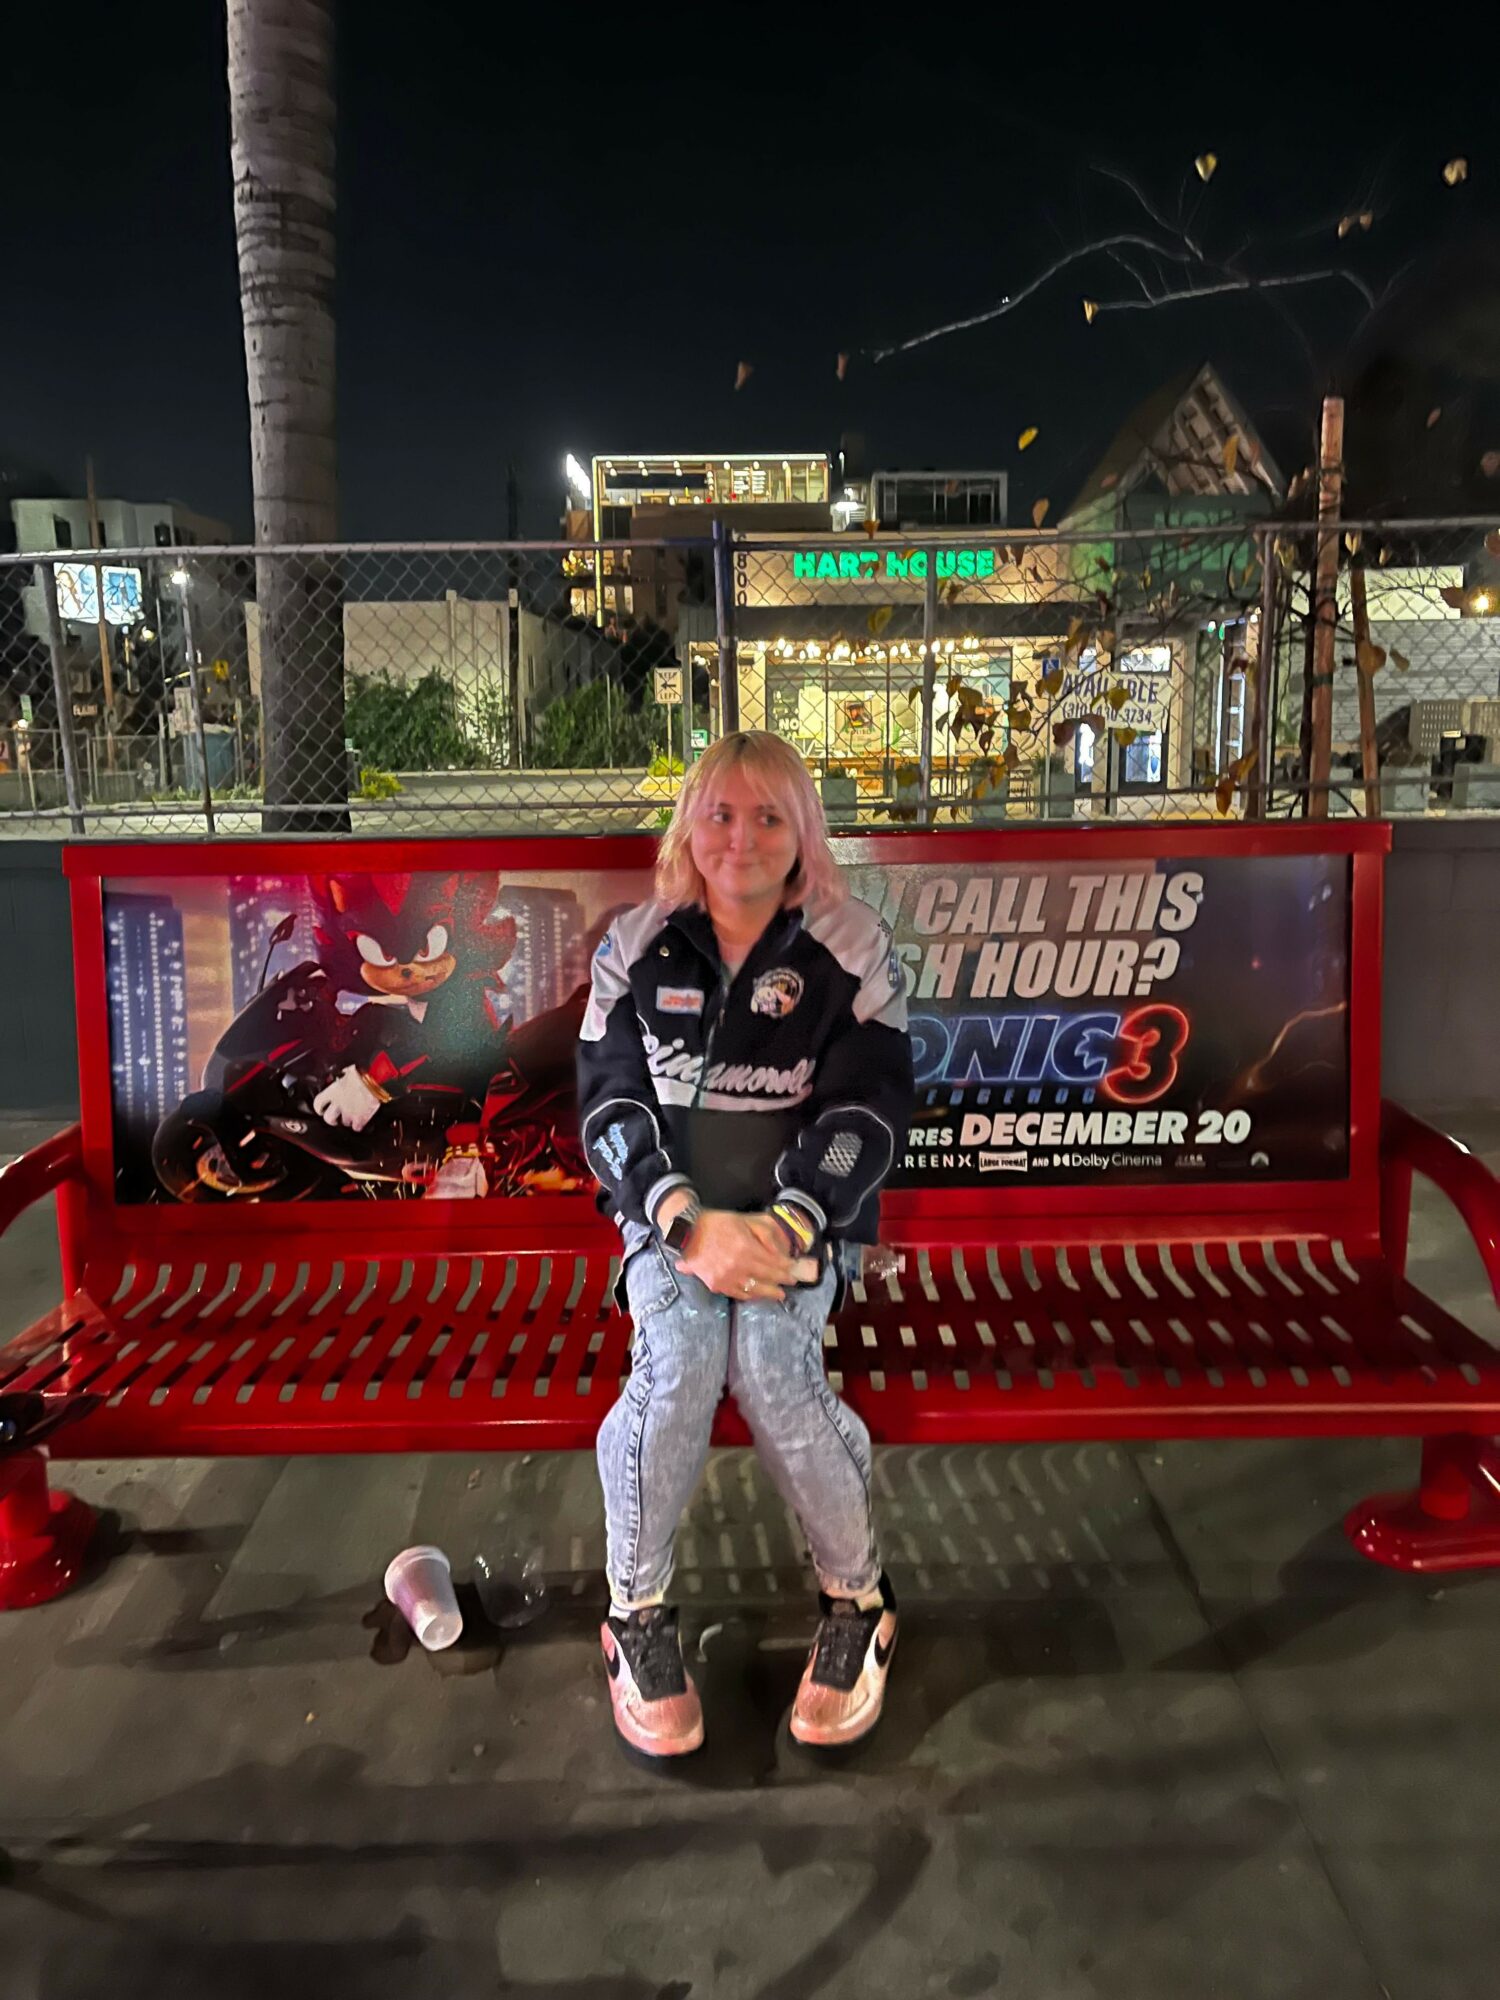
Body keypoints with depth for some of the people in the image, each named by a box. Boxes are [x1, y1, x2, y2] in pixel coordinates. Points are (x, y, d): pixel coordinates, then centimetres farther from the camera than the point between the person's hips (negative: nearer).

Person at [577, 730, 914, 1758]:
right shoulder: (637, 947, 2)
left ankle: (859, 1597, -1)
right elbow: (610, 1102, -3)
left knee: (772, 1364, -27)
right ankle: (638, 1610, -3)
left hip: (804, 1212, -1)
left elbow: (870, 1104, -8)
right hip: (671, 1209, 1)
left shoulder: (854, 946, -2)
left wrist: (784, 1227, -22)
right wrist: (692, 1223, -19)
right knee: (679, 1362, -26)